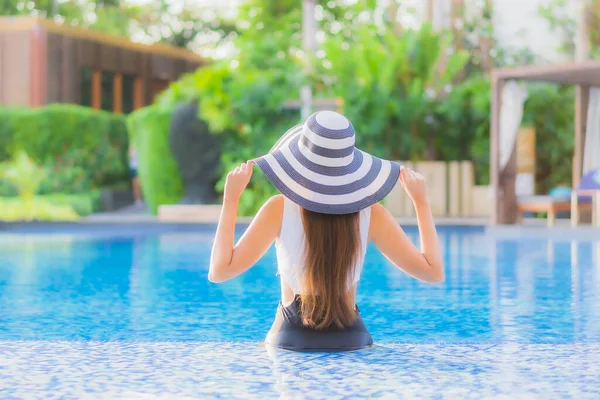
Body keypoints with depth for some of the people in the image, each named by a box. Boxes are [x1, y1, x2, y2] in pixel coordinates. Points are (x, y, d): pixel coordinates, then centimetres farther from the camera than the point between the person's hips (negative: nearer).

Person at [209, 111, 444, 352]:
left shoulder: (280, 209, -13)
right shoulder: (369, 213, -8)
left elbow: (219, 271, -14)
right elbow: (434, 272, -3)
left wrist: (230, 199, -7)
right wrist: (420, 201, 5)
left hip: (290, 341, -1)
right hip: (351, 340, 1)